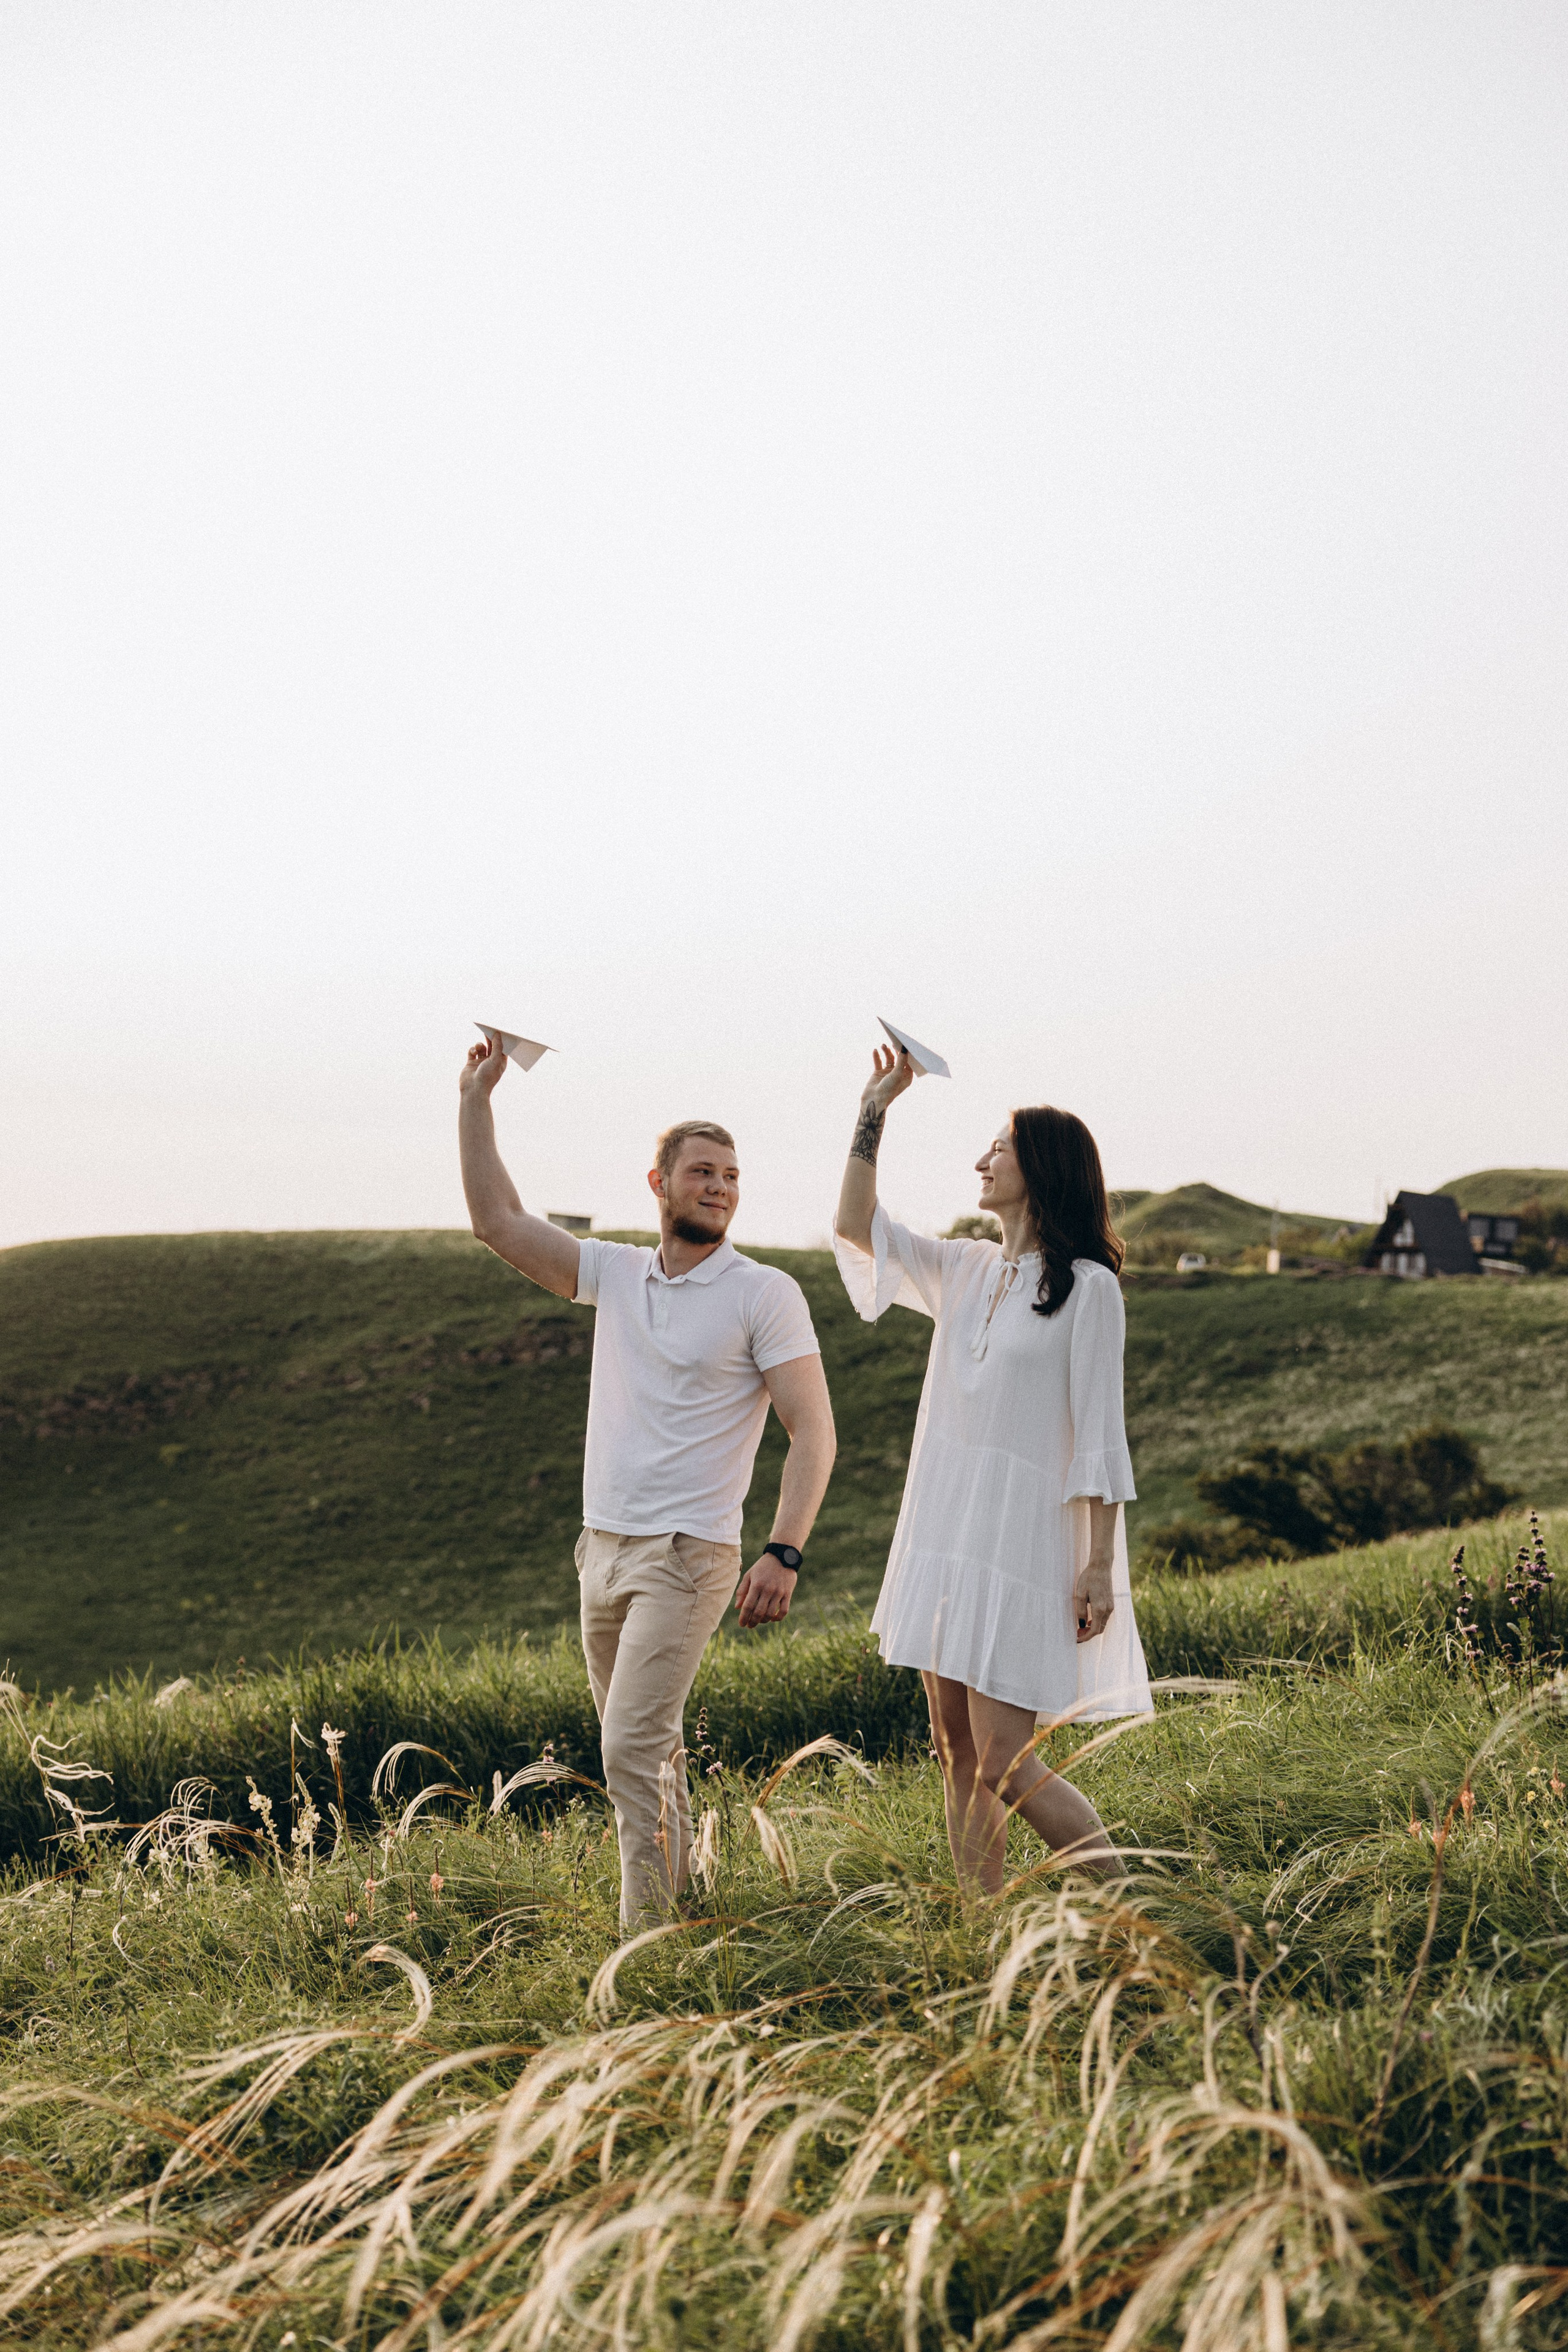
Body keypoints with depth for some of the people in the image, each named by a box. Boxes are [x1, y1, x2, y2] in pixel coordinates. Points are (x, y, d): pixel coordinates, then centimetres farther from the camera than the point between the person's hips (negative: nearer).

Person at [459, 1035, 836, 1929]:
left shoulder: (766, 1294, -7)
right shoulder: (616, 1274, 9)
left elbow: (815, 1433, -11)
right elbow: (498, 1220, 11)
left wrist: (785, 1553, -22)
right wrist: (478, 1096, 6)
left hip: (687, 1555, -6)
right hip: (603, 1547, 6)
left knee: (634, 1749, -14)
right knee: (648, 1746, 15)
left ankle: (647, 1938, -10)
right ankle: (678, 1890, 28)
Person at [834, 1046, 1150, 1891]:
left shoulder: (1086, 1285, -7)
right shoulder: (965, 1271, 12)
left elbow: (1099, 1433, -9)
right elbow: (856, 1226, 14)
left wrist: (1100, 1565, -12)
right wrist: (873, 1112, 11)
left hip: (1025, 1541, -7)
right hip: (944, 1531, 7)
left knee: (1005, 1762, -9)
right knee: (957, 1754, 8)